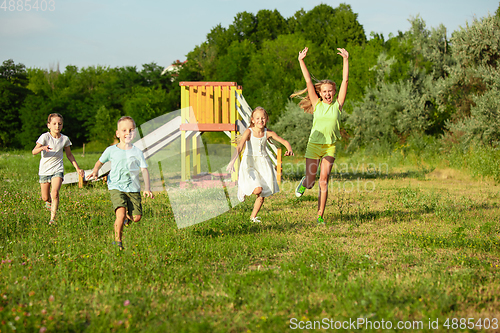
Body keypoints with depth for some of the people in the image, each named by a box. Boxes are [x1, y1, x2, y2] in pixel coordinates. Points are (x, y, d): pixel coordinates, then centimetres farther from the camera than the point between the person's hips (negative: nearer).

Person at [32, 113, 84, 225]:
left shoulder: (65, 139, 0)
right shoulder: (45, 137, -10)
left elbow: (69, 155, 15)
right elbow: (34, 151, -19)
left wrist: (77, 169, 13)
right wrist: (42, 148, -40)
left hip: (57, 170, 0)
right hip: (45, 169, 0)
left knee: (55, 193, -21)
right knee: (45, 198, 7)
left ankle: (52, 219, -14)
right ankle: (49, 202, 45)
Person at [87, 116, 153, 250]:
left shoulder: (137, 152, 3)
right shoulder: (111, 150, 3)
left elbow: (144, 170, 2)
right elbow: (100, 162, 18)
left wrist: (147, 188, -9)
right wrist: (95, 171, -4)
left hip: (133, 189, 2)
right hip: (116, 187, -2)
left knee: (137, 217, -5)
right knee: (121, 213, -22)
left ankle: (127, 217, 33)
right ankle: (118, 240, -4)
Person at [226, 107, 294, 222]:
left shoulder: (268, 133, -3)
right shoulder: (249, 132, -14)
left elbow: (284, 142, 4)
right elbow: (239, 147, -25)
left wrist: (289, 150, -18)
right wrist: (232, 161, -41)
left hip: (263, 164, 4)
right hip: (250, 163, -4)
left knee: (262, 194, 3)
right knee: (258, 189, -21)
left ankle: (253, 216, 22)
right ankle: (243, 189, 13)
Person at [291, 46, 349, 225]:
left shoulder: (338, 105, 3)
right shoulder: (317, 104, 3)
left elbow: (345, 80, 2)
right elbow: (308, 81, 0)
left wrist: (345, 59, 0)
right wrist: (301, 61, -2)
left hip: (330, 147, 0)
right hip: (314, 144, 0)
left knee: (323, 182, -3)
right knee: (310, 182, 2)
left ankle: (320, 215, 4)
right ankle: (304, 183, 38)